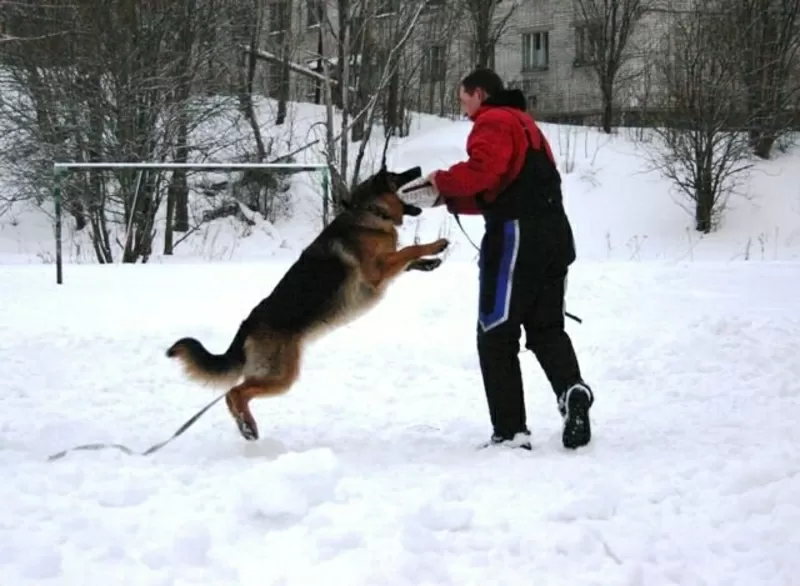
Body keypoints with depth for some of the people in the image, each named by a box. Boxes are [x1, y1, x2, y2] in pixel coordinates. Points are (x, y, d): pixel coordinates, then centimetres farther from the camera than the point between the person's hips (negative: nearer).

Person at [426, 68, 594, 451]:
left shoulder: (493, 123, -3)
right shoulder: (524, 124, 27)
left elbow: (483, 170, -22)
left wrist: (443, 180, -5)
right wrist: (449, 198, 20)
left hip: (516, 235, -9)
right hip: (554, 235, 9)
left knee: (496, 335, -1)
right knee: (546, 328, 14)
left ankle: (510, 430, -4)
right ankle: (571, 388, -15)